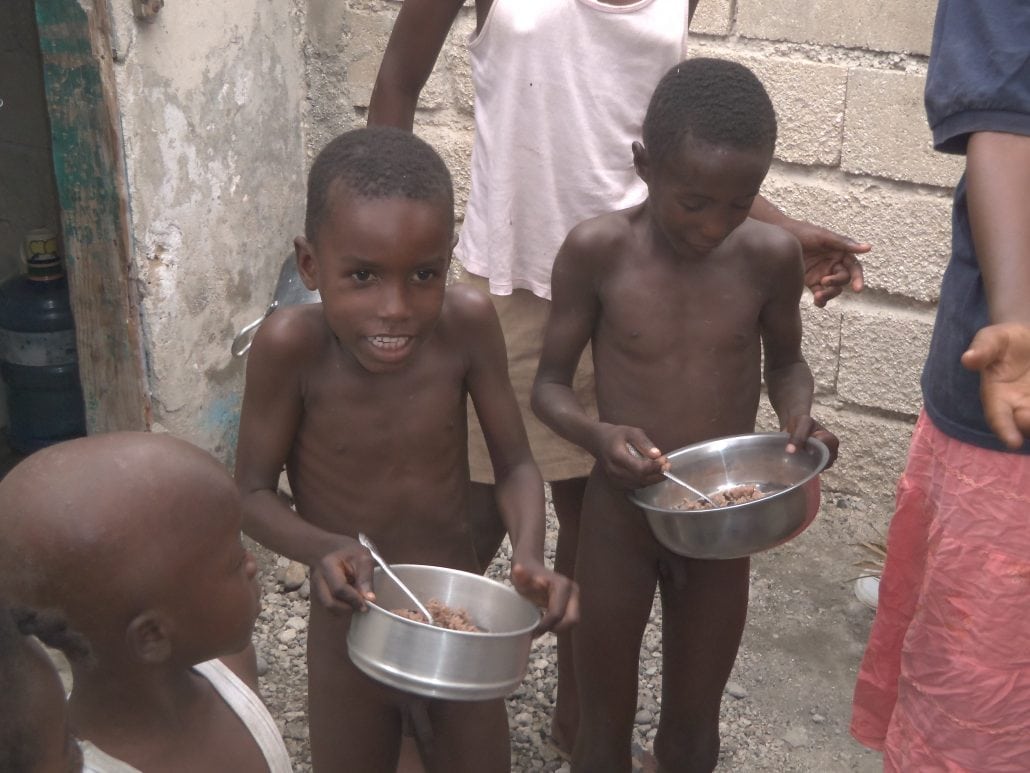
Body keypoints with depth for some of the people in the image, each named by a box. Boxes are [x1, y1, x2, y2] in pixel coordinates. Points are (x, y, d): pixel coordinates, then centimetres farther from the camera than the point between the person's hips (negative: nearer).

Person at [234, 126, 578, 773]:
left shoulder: (468, 323, -20)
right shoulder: (291, 347, -25)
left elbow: (516, 464, -10)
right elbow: (252, 493, -14)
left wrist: (530, 556, -28)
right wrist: (322, 549, -33)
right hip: (349, 641, -1)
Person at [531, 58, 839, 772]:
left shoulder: (771, 257, -11)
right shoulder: (597, 251, -17)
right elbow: (550, 385, -8)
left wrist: (799, 416, -14)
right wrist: (597, 435, -29)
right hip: (619, 513, -2)